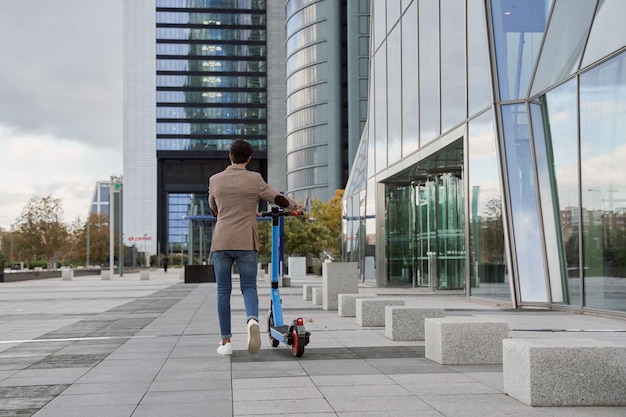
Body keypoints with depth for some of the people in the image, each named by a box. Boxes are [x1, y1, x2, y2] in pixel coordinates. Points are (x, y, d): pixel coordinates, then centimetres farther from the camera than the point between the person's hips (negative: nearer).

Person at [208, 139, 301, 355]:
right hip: (246, 242, -1)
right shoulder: (254, 179, -2)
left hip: (221, 242, 1)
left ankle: (225, 341, 9)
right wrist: (295, 205, 27)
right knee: (248, 287, 7)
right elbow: (278, 199, 5)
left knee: (223, 291, 9)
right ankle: (253, 319, -23)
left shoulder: (215, 180, 5)